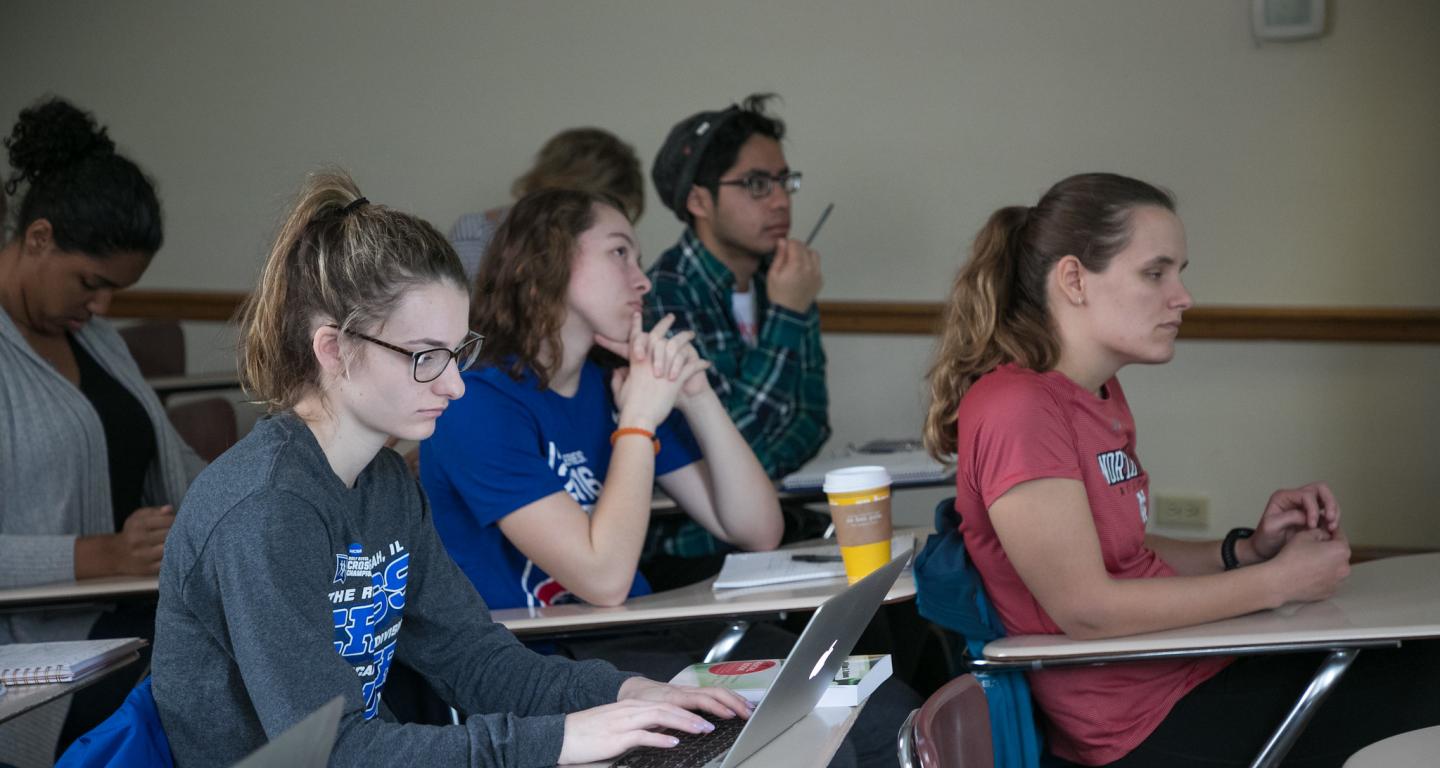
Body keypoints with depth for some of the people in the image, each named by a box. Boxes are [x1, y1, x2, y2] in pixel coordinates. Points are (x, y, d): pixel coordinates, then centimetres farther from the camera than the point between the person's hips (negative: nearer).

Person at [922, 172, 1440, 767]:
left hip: (1192, 667, 9)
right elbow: (1086, 609, -21)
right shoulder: (1017, 409, -18)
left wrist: (1247, 551, 0)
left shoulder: (1102, 396, 12)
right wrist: (1277, 581, -13)